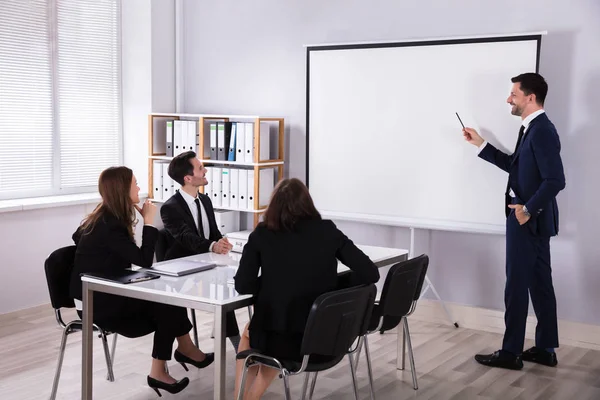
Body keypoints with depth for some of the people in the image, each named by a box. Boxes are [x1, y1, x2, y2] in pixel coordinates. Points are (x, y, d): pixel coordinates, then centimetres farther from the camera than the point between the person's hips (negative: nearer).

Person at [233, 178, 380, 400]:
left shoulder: (262, 234, -4)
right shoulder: (328, 231, -2)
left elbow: (243, 285, -8)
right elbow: (370, 273, -5)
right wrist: (333, 291, 8)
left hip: (277, 339, -2)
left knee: (249, 331, 35)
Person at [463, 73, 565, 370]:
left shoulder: (542, 131, -20)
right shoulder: (532, 129, 11)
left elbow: (555, 180, -26)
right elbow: (515, 166, 21)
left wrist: (528, 208, -19)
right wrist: (481, 144, 20)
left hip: (528, 220, -10)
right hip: (530, 219, 10)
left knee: (517, 286, -2)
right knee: (539, 284, 13)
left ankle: (511, 353, 7)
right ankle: (546, 349, 20)